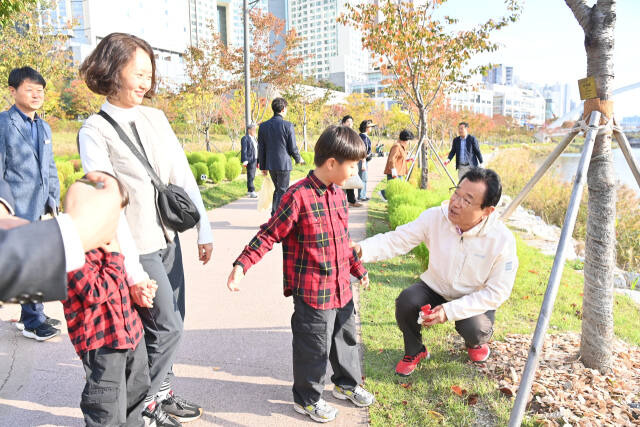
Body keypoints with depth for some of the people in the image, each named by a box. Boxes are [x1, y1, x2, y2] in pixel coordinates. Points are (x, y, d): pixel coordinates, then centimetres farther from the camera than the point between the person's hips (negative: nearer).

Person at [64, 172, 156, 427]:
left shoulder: (104, 238, 9)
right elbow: (95, 291, -24)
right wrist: (114, 256, -19)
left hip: (129, 328, 10)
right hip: (100, 340, -10)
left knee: (137, 387, 26)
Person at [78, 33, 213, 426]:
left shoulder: (156, 118, 5)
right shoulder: (95, 131, -11)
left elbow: (184, 175, 5)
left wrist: (204, 230, 3)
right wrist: (131, 268, -18)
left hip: (169, 237, 6)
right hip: (139, 246, -6)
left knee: (171, 324, 15)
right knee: (166, 327, 2)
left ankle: (162, 394, 35)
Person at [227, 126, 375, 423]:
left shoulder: (338, 195, 5)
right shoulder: (299, 196, -20)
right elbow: (269, 234, -16)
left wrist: (357, 268, 26)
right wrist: (241, 265, -22)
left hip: (342, 287, 8)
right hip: (312, 291, -8)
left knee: (346, 336, 23)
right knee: (314, 346, 7)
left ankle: (347, 383, 46)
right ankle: (307, 398, 31)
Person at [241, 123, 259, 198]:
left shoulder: (254, 138, 19)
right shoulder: (245, 138, -7)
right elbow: (243, 150, -13)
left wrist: (258, 161, 19)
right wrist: (245, 161, -20)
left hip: (255, 160, 8)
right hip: (250, 160, -8)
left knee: (252, 176, 11)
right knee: (250, 176, -10)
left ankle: (249, 191, 19)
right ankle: (252, 192, -10)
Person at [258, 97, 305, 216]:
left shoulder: (263, 126, 2)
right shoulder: (288, 125, -12)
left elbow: (261, 148, 6)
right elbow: (292, 147, -9)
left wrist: (263, 166, 15)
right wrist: (299, 159, 11)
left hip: (270, 164, 5)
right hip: (284, 164, -5)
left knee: (278, 189, 21)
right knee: (282, 191, 4)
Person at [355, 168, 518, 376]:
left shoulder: (502, 239, -23)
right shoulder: (435, 217, -19)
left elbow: (497, 292, -18)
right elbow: (396, 240, -17)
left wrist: (449, 310, -27)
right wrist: (361, 249, -38)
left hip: (476, 299, -1)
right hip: (435, 288, 2)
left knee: (473, 329, -30)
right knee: (406, 301, -27)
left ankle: (476, 342, 13)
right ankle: (415, 351, 5)